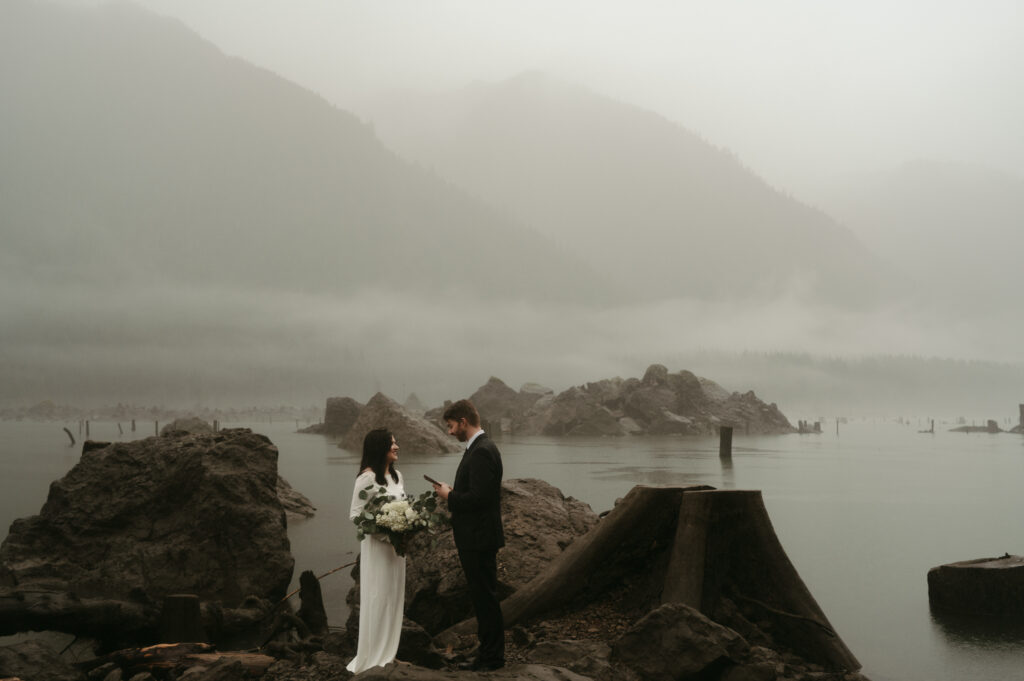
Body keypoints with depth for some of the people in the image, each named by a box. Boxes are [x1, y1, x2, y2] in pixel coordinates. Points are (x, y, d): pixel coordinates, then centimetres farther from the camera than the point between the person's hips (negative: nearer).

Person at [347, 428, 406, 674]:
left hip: (396, 545, 7)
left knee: (393, 598, 12)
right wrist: (385, 534, -21)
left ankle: (387, 655, 22)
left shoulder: (396, 475, 9)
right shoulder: (367, 478, -14)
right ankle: (370, 659, 9)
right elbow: (355, 515, -14)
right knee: (376, 600, -1)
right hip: (376, 546, -7)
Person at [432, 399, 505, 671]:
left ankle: (493, 656, 8)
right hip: (475, 538, 11)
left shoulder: (481, 452, -20)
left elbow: (478, 497, -25)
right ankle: (487, 654, 25)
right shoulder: (479, 448, 13)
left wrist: (449, 497, -12)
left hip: (480, 539, -11)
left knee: (485, 597, -1)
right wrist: (453, 492, 7)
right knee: (482, 597, 16)